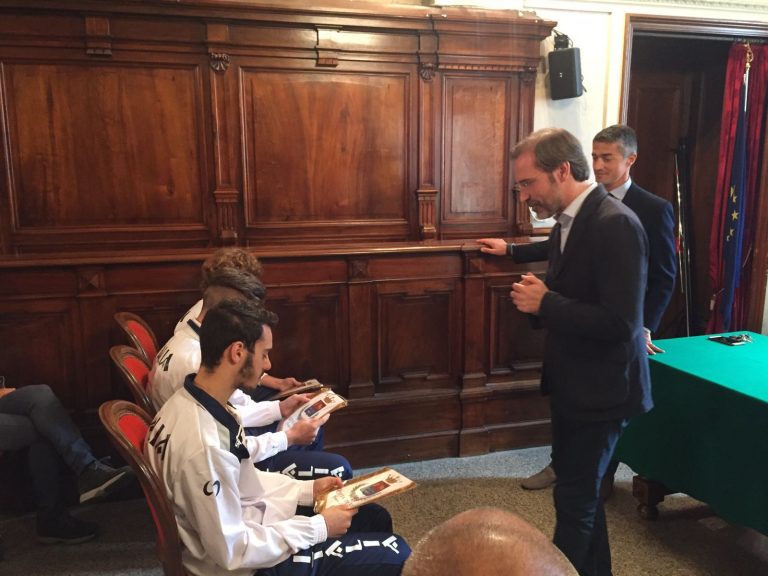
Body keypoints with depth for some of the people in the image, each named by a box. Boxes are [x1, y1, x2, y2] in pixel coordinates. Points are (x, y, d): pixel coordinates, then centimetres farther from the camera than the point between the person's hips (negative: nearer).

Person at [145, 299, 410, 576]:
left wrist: (307, 489, 2)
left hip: (249, 524, 8)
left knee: (375, 518, 18)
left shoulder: (191, 403, -6)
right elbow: (231, 552, -27)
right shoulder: (202, 444, -35)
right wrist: (318, 528, -19)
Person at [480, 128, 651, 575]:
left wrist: (545, 304, -21)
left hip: (601, 389, -9)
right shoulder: (569, 221, 6)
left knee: (575, 499, 5)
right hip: (572, 383, 9)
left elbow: (621, 323, -28)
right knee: (580, 490, 23)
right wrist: (539, 297, -6)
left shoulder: (616, 225, -23)